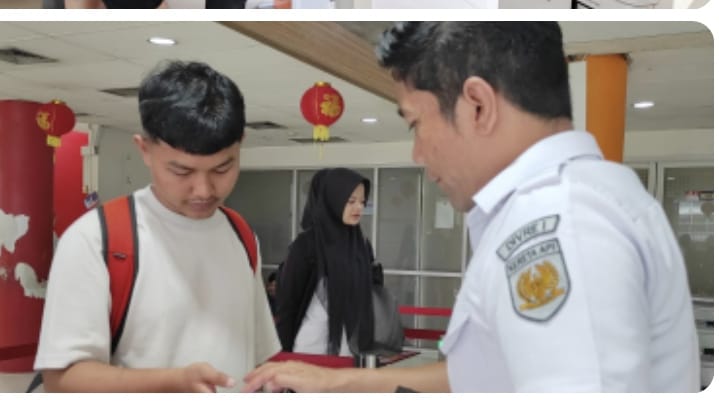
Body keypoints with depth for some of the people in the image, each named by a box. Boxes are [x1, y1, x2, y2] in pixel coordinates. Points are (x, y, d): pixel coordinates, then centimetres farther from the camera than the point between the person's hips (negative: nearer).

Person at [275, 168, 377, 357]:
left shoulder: (362, 245, 7)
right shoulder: (306, 244, -8)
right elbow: (287, 301, -6)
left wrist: (367, 346, 11)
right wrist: (284, 351, -7)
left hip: (352, 349, 5)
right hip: (312, 348, -5)